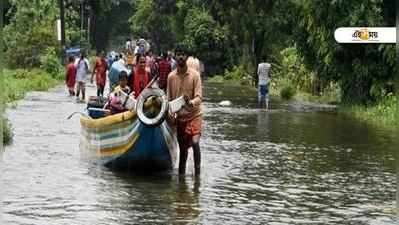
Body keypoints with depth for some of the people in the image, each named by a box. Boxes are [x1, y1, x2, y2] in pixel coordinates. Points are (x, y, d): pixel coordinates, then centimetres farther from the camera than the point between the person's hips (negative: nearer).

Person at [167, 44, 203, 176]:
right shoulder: (171, 77, 1)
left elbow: (199, 98, -14)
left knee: (195, 142, -22)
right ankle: (181, 174, 21)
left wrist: (191, 102, -36)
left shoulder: (195, 75, -9)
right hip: (180, 117, 3)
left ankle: (197, 172, -13)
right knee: (183, 148, 9)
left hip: (194, 115, -3)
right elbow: (169, 99, 6)